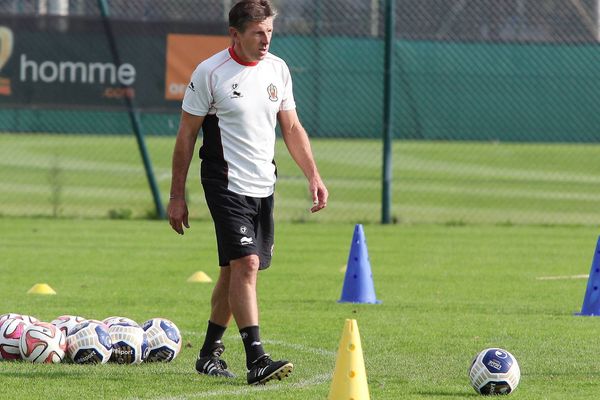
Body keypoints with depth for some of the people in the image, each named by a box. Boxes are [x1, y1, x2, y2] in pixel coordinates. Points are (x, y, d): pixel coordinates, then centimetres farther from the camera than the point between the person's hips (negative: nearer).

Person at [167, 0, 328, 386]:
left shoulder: (278, 69, 8)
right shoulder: (210, 73, -9)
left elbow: (292, 128, 16)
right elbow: (186, 136, -3)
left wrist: (314, 176, 6)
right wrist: (177, 196, -3)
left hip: (263, 186, 6)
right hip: (227, 185, -6)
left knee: (234, 269, 12)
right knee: (246, 264, -18)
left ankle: (210, 352, 25)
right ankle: (256, 359, -23)